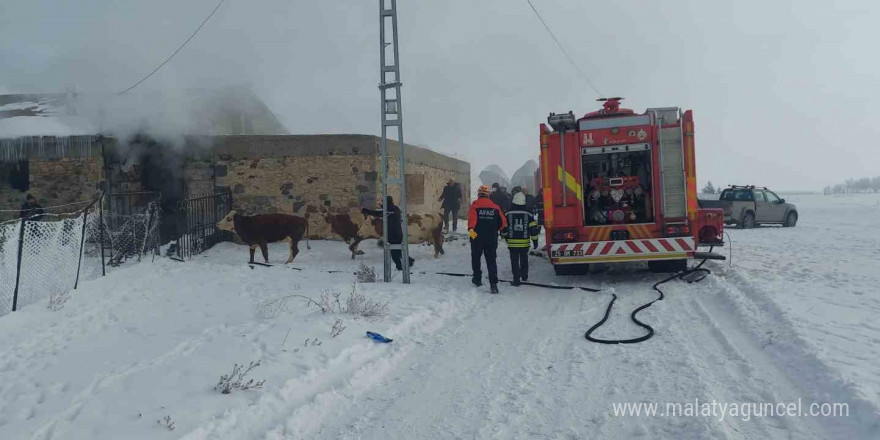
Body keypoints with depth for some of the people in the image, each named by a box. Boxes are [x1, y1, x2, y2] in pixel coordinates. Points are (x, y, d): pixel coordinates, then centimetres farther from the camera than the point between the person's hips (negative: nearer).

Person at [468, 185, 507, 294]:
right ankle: (493, 283, -10)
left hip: (477, 237, -2)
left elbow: (472, 218, -23)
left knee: (476, 257, 18)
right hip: (492, 239, 2)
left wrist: (471, 229, -36)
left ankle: (477, 279, 27)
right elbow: (503, 222, 4)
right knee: (491, 260, 2)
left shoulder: (475, 205, -5)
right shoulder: (495, 207, 3)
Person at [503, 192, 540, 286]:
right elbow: (533, 228, -2)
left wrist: (506, 236, 22)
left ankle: (516, 279, -1)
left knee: (514, 261, 3)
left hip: (512, 243, -2)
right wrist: (535, 240, 7)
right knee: (524, 259, 21)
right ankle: (524, 276, 32)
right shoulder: (528, 214, -3)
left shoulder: (508, 214, -5)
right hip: (525, 242, 2)